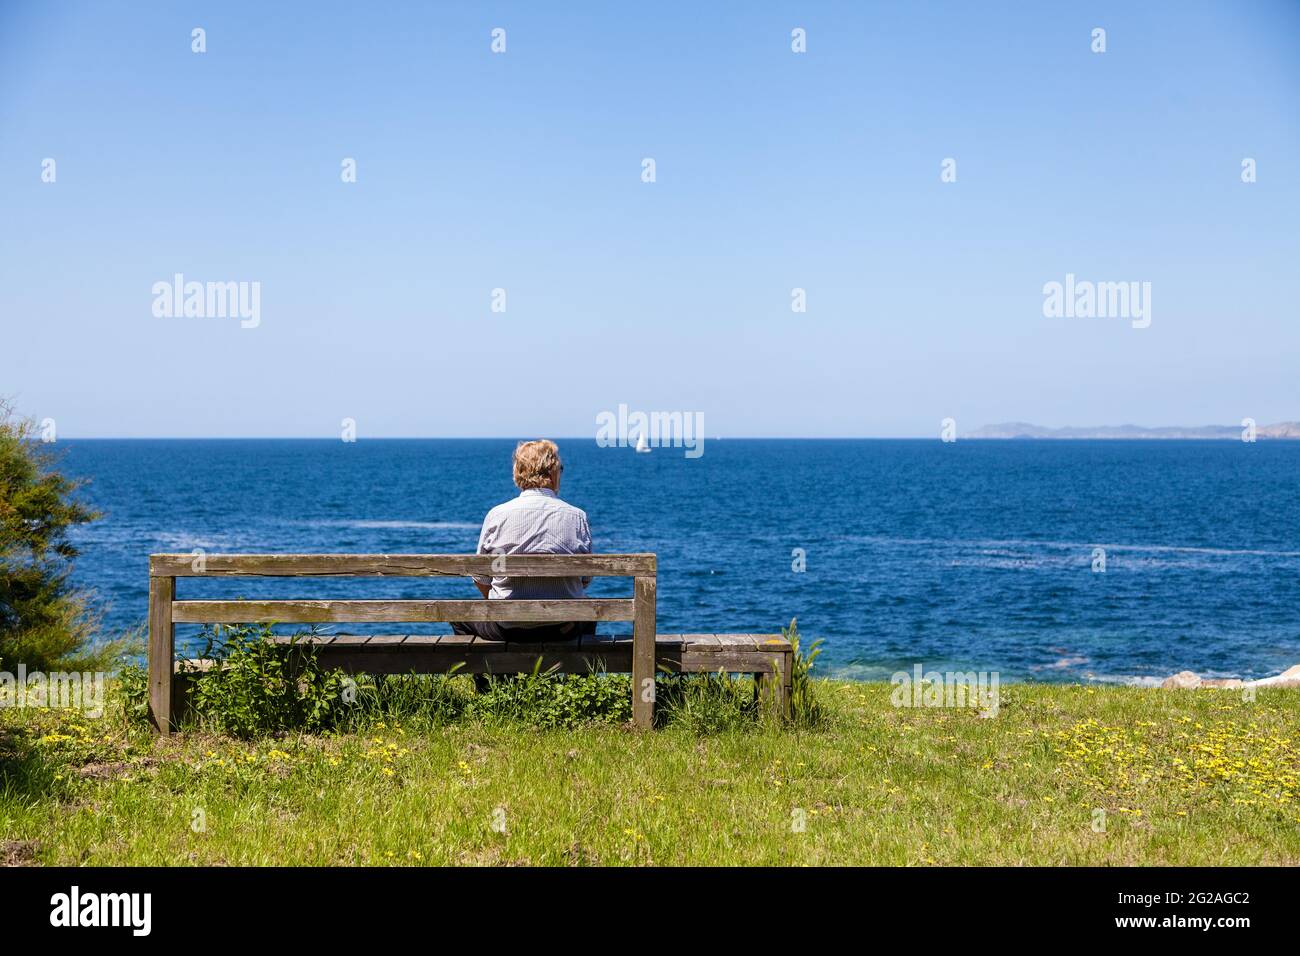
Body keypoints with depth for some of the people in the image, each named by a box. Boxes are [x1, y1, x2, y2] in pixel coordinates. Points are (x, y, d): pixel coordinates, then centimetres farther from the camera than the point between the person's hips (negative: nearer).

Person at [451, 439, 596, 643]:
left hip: (508, 628, -1)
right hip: (564, 629, 1)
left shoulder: (497, 514, -5)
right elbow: (586, 578, 0)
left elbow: (481, 577, 1)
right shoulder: (576, 516, -4)